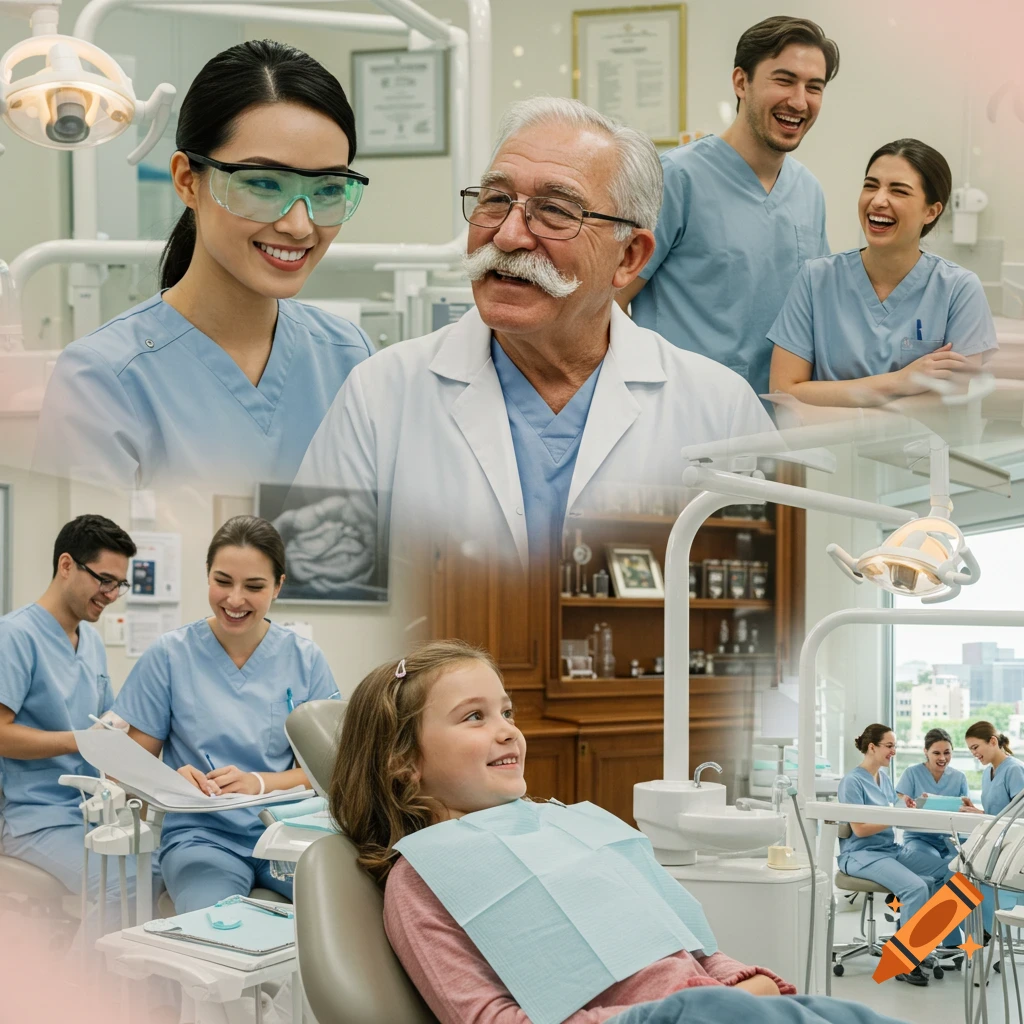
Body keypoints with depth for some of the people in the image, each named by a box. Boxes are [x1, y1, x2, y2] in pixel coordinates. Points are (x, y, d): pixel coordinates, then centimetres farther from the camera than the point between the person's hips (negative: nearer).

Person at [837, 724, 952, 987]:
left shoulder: (884, 776, 13)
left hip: (892, 848, 8)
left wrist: (905, 807, -3)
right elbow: (859, 829, -17)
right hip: (861, 854, -8)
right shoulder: (852, 781, -11)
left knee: (946, 871, -9)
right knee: (916, 887, -30)